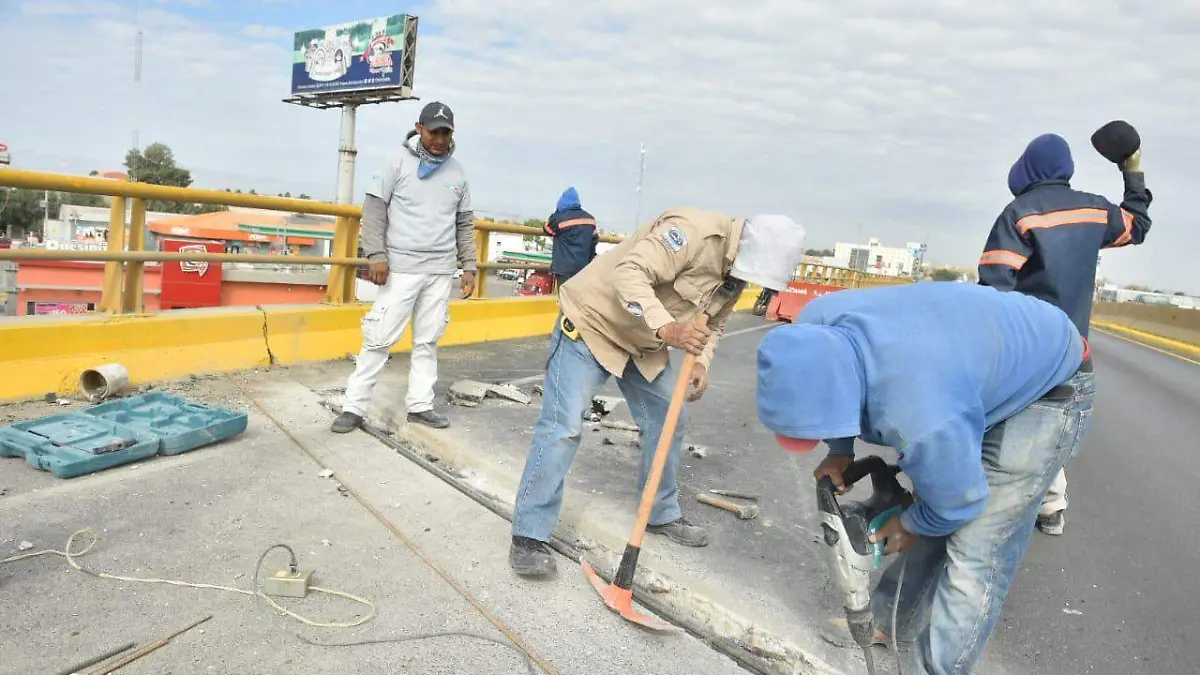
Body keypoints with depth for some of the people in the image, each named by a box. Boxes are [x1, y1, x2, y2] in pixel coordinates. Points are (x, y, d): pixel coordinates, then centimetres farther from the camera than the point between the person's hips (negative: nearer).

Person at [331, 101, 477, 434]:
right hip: (401, 267, -3)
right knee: (379, 338, -3)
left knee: (427, 341, 8)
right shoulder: (400, 161, -1)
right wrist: (376, 254, -12)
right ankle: (354, 406, 5)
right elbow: (374, 207, -3)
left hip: (441, 271, 4)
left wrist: (469, 266, 10)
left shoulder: (457, 172, 10)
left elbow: (465, 224, 16)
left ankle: (420, 405, 16)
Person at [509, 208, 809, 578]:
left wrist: (700, 363, -7)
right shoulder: (694, 229, -28)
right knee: (563, 426, -13)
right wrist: (666, 328, -48)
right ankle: (529, 536, -4)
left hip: (644, 342, 9)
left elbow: (713, 324, 12)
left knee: (668, 420, 11)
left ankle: (662, 515, 30)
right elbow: (631, 272, -36)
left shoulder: (737, 270, 1)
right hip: (592, 320, -9)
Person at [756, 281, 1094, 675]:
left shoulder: (922, 420, -44)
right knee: (928, 520, 15)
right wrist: (840, 452, -5)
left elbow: (956, 502, -22)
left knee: (975, 553, -9)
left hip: (1049, 389, -7)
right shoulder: (817, 325, -24)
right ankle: (891, 621, 34)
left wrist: (910, 525, -3)